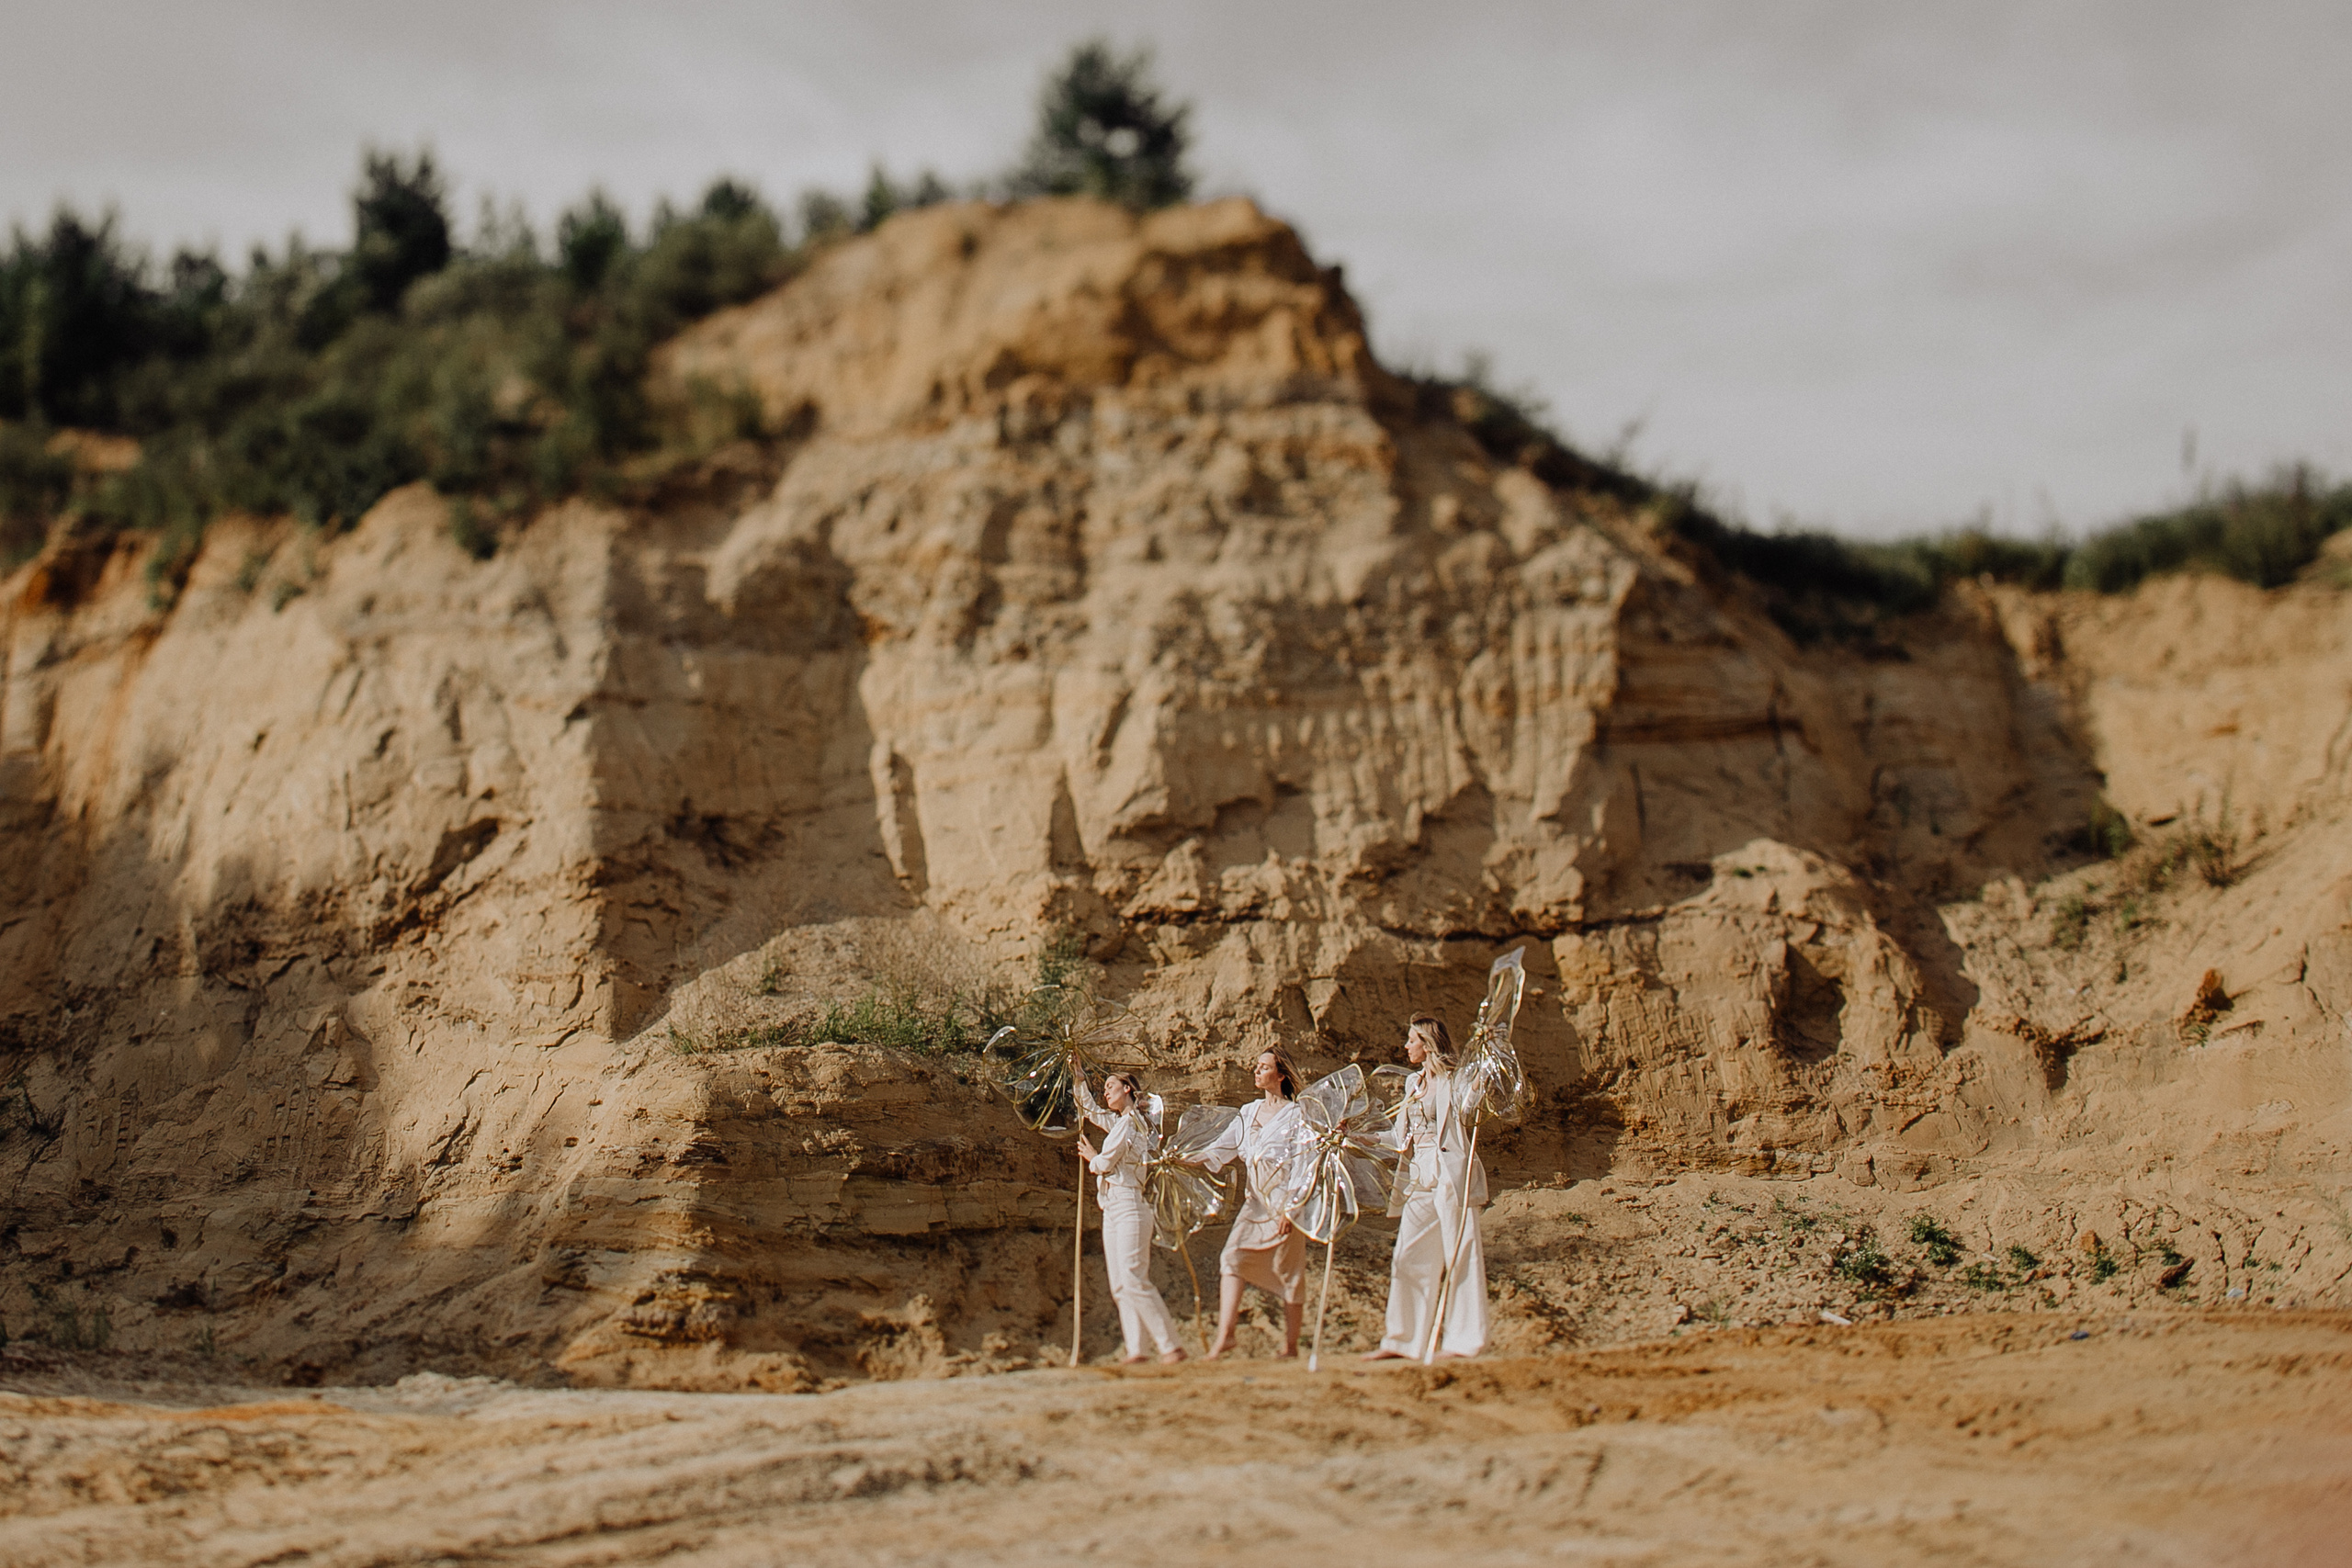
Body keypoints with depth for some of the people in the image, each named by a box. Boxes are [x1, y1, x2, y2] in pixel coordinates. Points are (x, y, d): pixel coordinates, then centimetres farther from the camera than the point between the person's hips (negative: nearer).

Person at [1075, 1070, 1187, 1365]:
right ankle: (1136, 1349, -4)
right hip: (1112, 1209, 10)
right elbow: (1088, 1108, 33)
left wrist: (1092, 1157, 13)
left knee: (1134, 1280, -17)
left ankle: (1170, 1346, -19)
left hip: (1129, 1205, -10)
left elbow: (1105, 1163, -9)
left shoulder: (1130, 1122, -7)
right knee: (1120, 1285, 1)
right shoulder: (1118, 1121, 19)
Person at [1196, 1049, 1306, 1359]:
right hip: (1256, 1200, 6)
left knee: (1288, 1272, -2)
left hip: (1284, 1199, -6)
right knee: (1233, 1257, -11)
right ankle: (1224, 1334, -17)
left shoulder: (1294, 1114, -3)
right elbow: (1224, 1147, 13)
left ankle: (1291, 1347, 5)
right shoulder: (1249, 1112, 15)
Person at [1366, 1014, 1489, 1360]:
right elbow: (1402, 1136, 21)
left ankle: (1463, 1340, 0)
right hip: (1419, 1176, 8)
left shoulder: (1453, 1082, -4)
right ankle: (1400, 1340, 9)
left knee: (1459, 1256, -3)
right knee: (1408, 1259, 5)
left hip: (1449, 1172, -8)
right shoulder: (1413, 1083, 17)